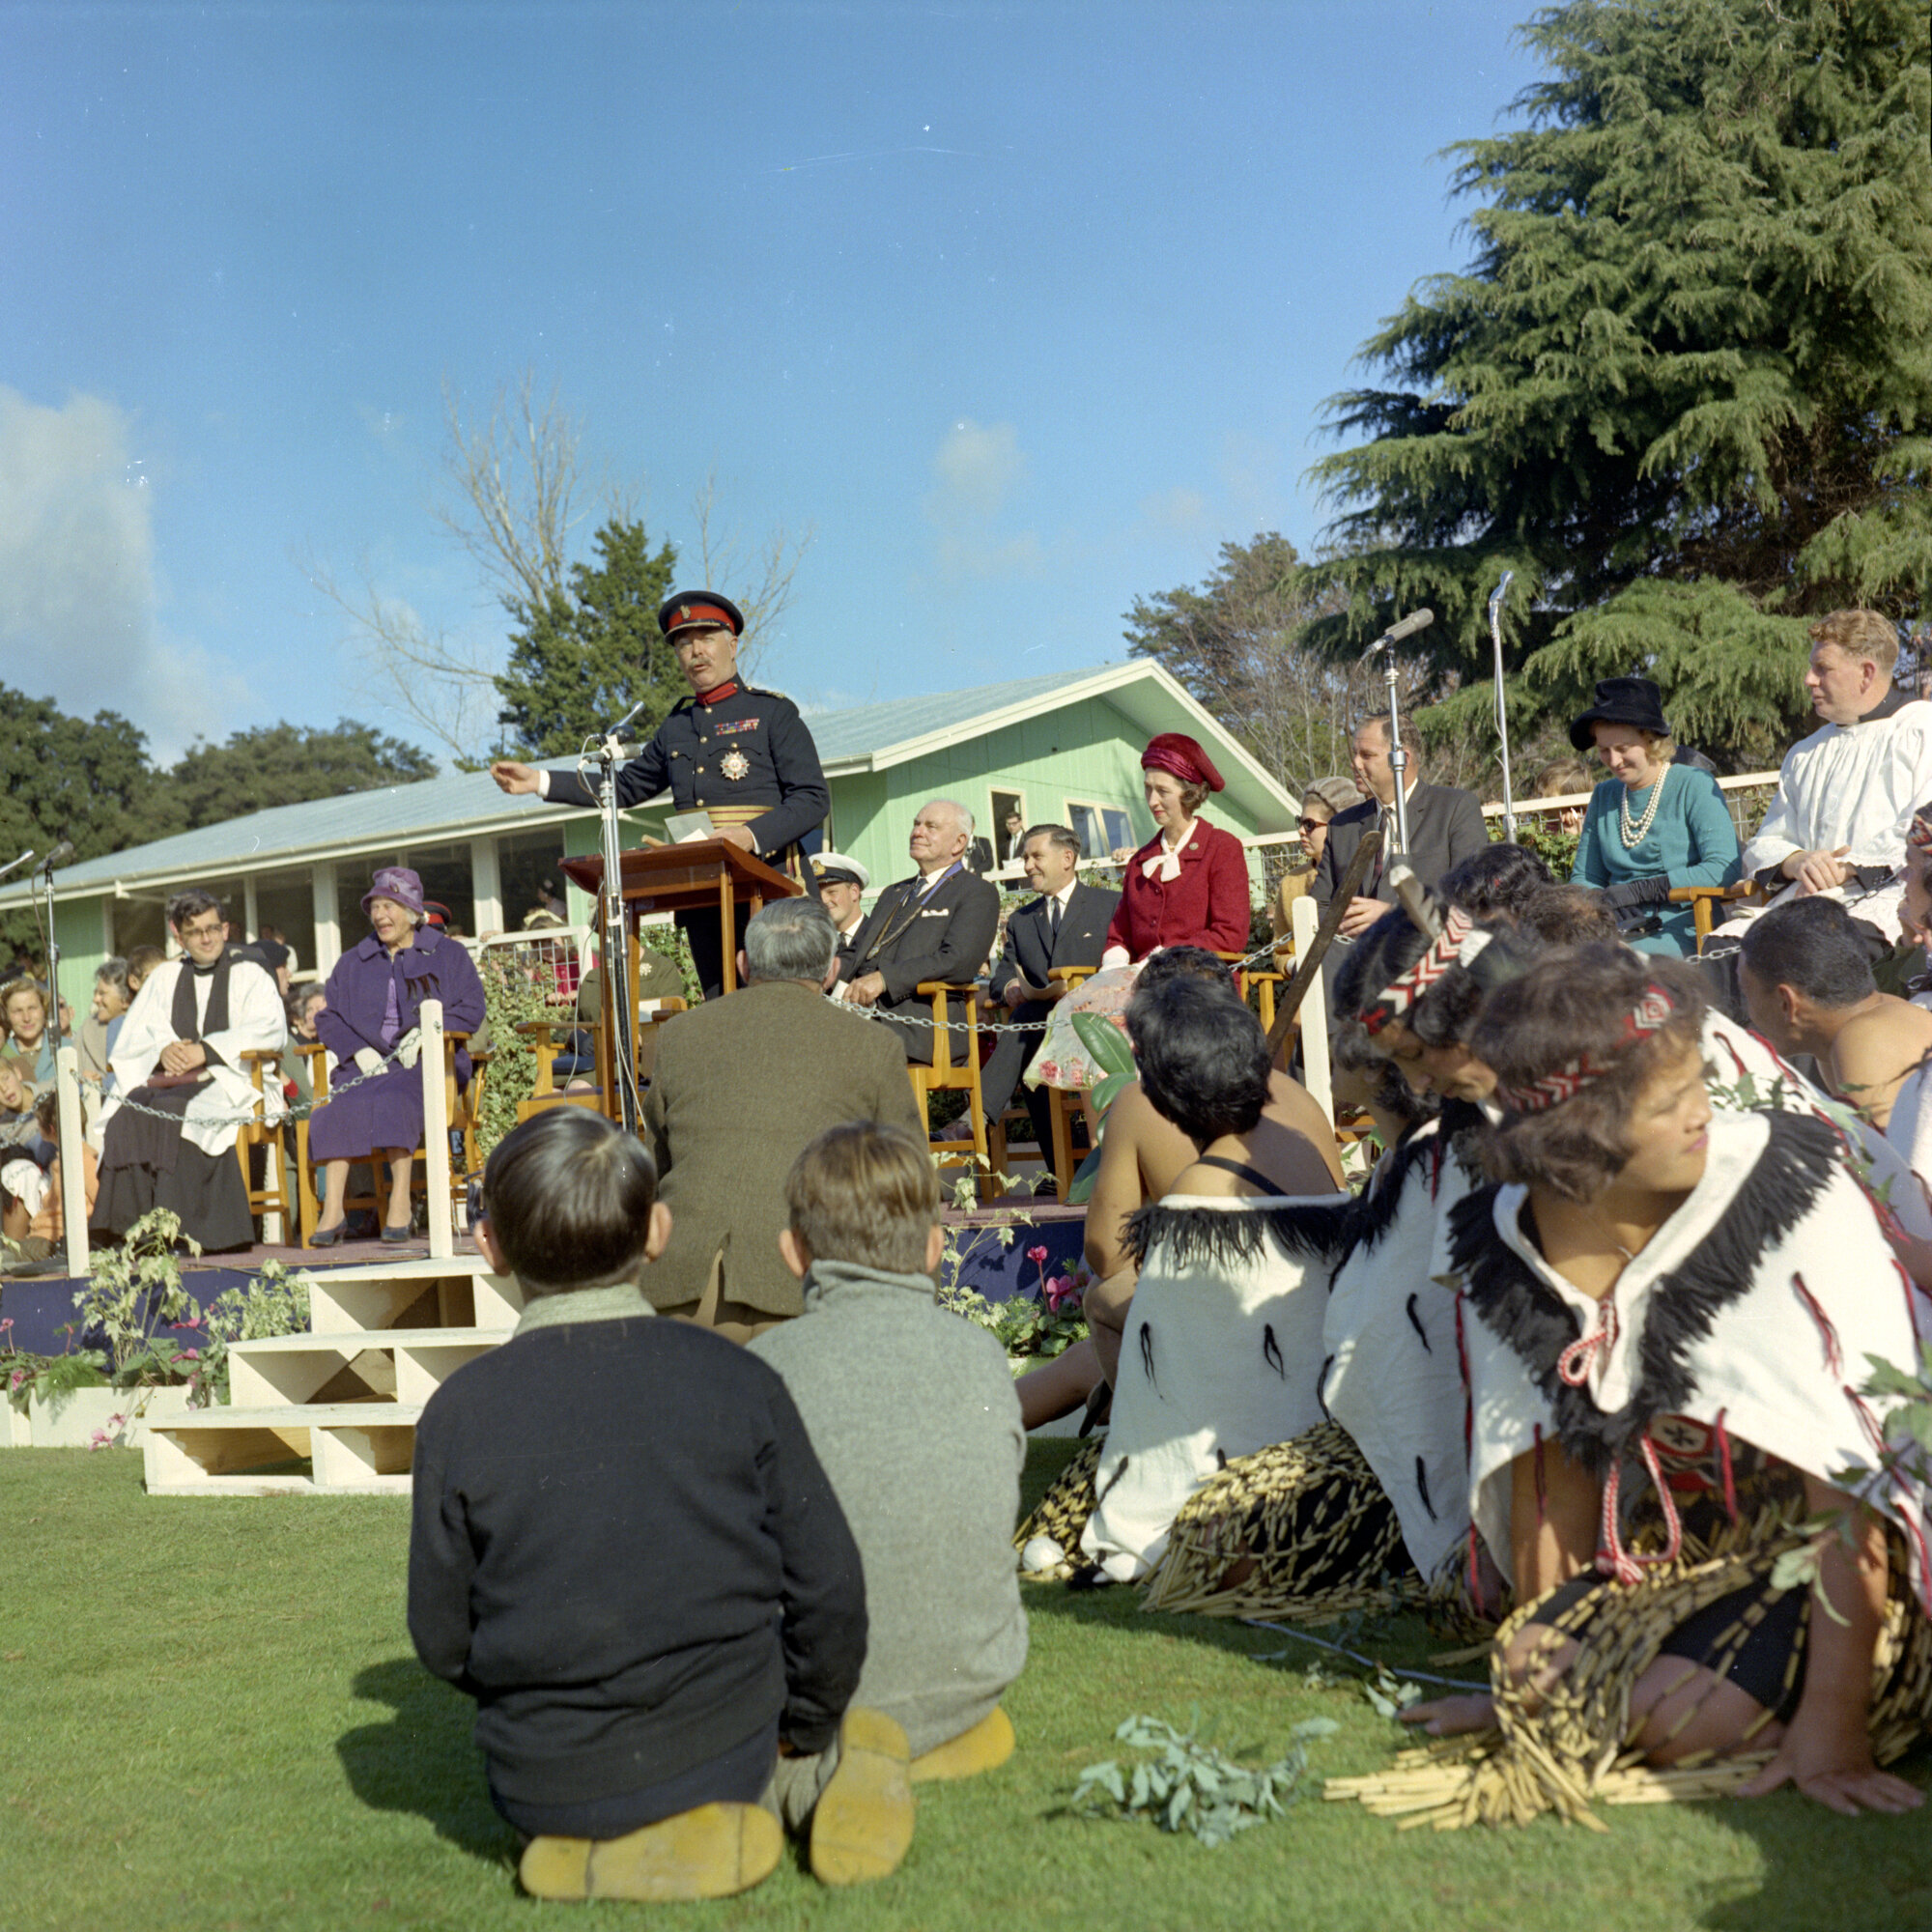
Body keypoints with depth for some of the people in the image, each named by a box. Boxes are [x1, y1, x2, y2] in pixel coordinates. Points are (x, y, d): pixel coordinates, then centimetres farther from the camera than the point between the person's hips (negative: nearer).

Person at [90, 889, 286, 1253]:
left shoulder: (249, 975, 13)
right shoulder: (164, 977, 25)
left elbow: (271, 1028, -3)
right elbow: (134, 1035, 16)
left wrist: (206, 1050, -13)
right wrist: (162, 1049, -7)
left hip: (231, 1081, -3)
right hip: (170, 1080, 4)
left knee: (175, 1110, -35)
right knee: (129, 1109, -30)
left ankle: (179, 1226, -36)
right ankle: (130, 1224, -33)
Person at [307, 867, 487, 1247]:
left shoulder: (447, 954, 14)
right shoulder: (352, 963, 23)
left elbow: (471, 1008, 3)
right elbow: (328, 1016, 14)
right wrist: (358, 1050, -6)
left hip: (428, 1064, -3)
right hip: (369, 1064, 3)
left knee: (394, 1095, -37)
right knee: (341, 1101, -30)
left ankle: (401, 1199, -36)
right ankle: (333, 1207, -34)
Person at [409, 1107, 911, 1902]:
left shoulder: (459, 1413, -9)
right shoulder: (737, 1380, -7)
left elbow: (443, 1634, -3)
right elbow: (828, 1585, -4)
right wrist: (806, 1729, 12)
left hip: (545, 1783, -1)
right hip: (724, 1744, 1)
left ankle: (592, 1840, 5)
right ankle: (827, 1779, 4)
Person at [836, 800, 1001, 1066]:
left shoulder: (977, 893, 6)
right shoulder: (893, 894, 33)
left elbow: (959, 961, -11)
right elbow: (858, 953, 26)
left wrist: (884, 978, -20)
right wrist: (838, 968, 0)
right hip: (861, 1012, 7)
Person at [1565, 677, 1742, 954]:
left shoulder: (1694, 785, 1)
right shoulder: (1604, 797, 19)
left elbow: (1725, 867, -10)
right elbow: (1584, 878, 19)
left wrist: (1639, 890, -14)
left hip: (1681, 929, -5)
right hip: (1618, 928, 5)